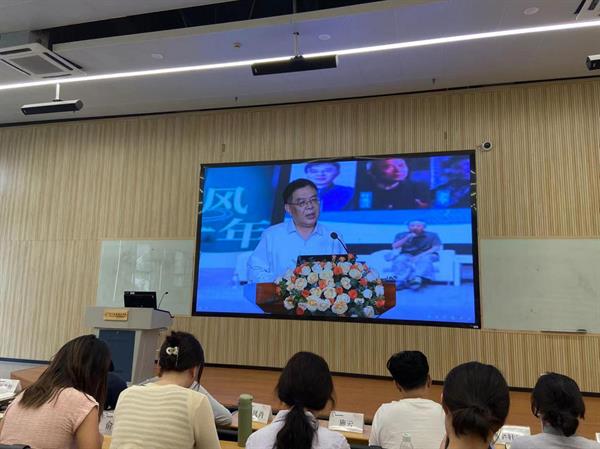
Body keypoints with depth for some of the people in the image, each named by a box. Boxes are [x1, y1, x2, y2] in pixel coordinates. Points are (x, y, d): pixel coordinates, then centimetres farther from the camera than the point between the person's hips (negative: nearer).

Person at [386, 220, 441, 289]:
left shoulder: (432, 235, 7)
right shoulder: (401, 235, 10)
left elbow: (436, 247, -5)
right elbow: (394, 246, -3)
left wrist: (422, 255, -19)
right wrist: (407, 237, -13)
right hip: (406, 255, 1)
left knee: (425, 259, -36)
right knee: (400, 259, -32)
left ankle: (417, 278, -61)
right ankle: (401, 281, -53)